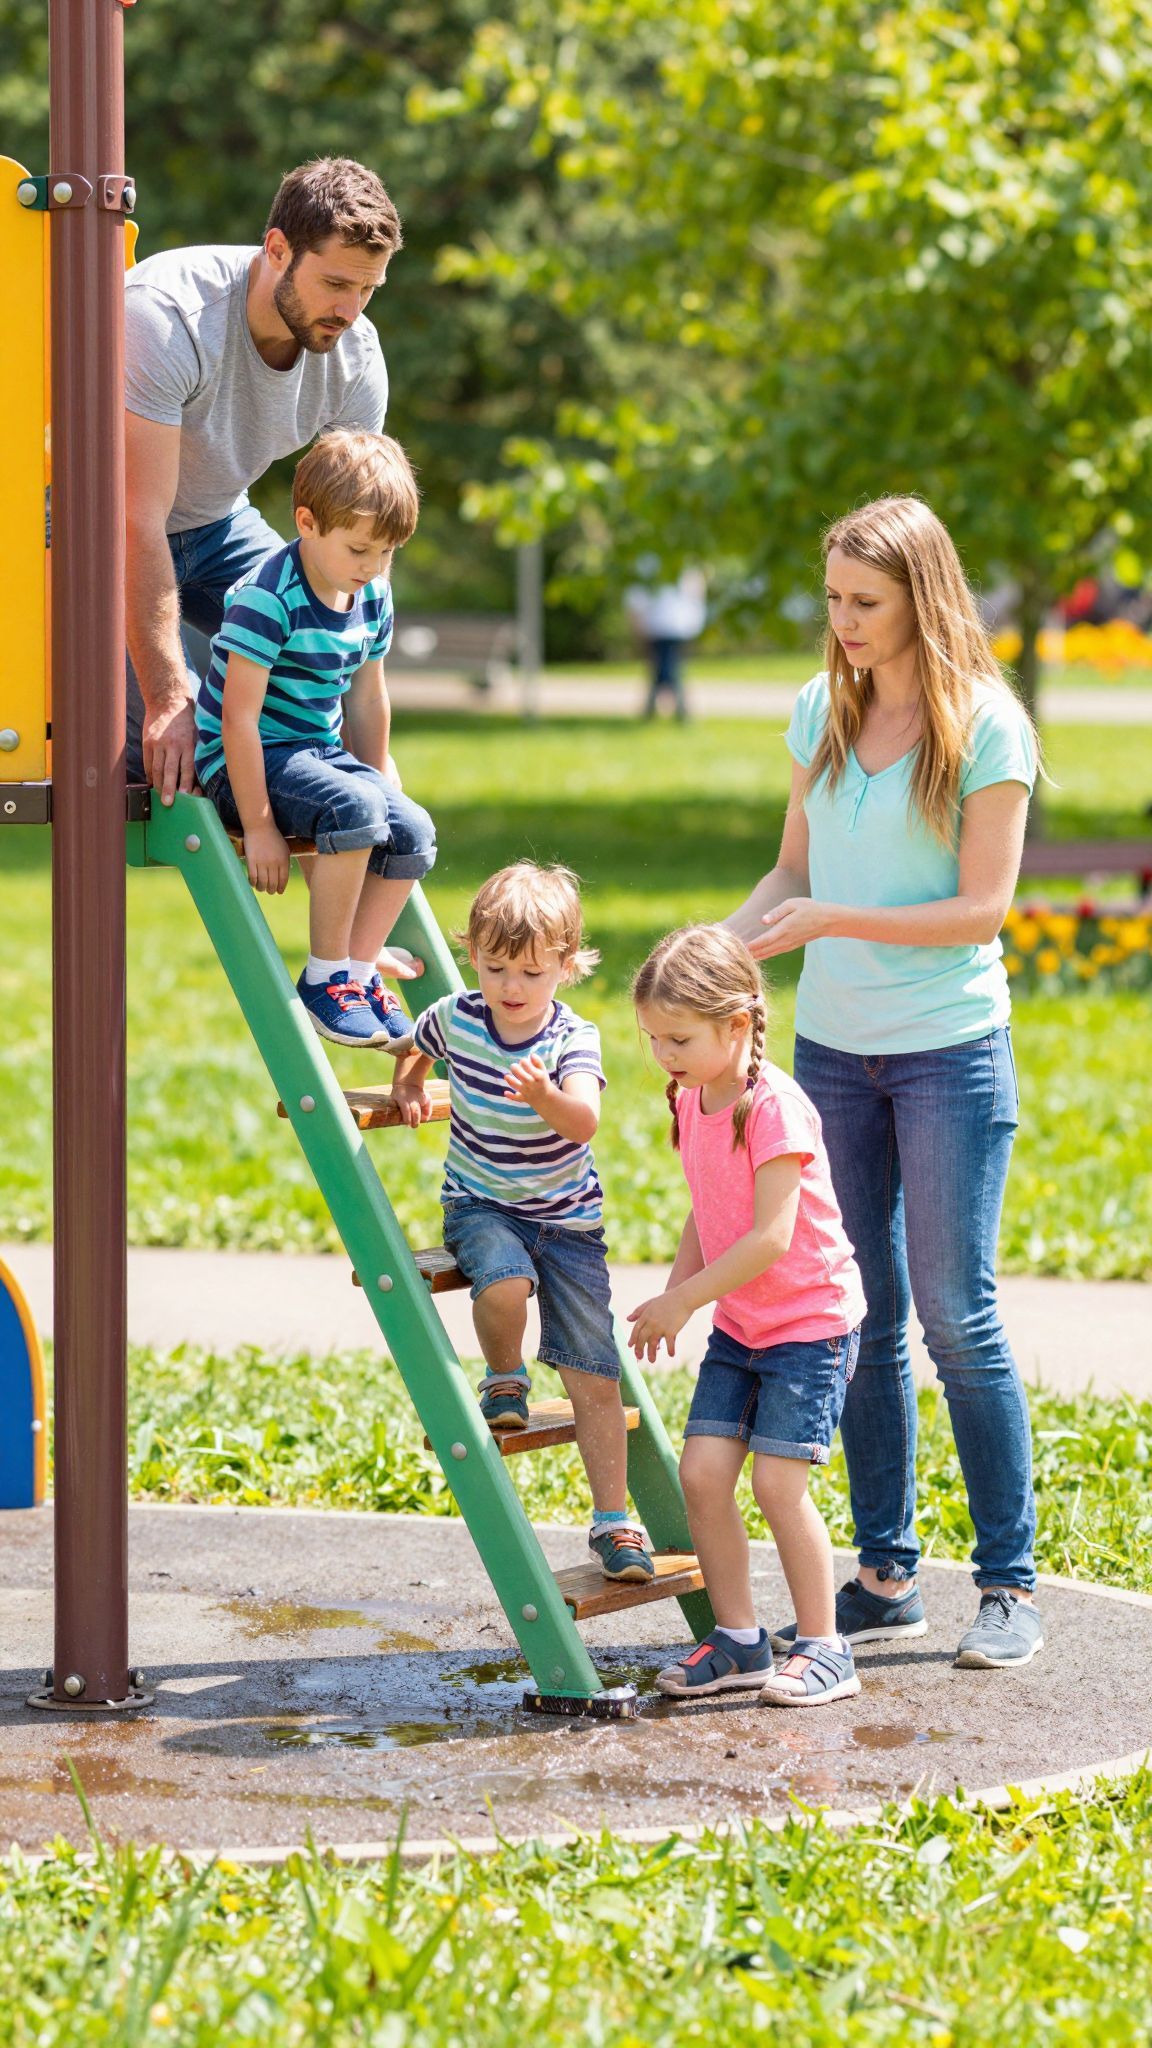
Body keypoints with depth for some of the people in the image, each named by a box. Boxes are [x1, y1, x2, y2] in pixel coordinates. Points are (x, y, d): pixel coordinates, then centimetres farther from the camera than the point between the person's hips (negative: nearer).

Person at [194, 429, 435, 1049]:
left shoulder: (372, 597, 4)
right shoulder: (267, 599, -21)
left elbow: (366, 699, 18)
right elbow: (239, 717, -22)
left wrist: (377, 777, 22)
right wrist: (258, 826, -22)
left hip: (318, 752, 8)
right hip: (242, 763, -8)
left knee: (413, 831, -11)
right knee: (355, 808, -30)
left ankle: (358, 970, 1)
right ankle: (324, 977, -18)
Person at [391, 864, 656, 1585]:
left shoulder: (574, 1039, -16)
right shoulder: (454, 1018, -7)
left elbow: (584, 1123, -36)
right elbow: (416, 1047, 20)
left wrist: (545, 1096, -54)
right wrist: (409, 1085, 7)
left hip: (567, 1219, -1)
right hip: (481, 1205, 1)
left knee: (593, 1373, -5)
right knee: (505, 1281, -34)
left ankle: (614, 1520, 5)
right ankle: (505, 1378, -3)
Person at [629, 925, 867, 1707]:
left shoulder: (775, 1107, -21)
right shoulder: (693, 1103, 5)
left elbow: (770, 1238, -24)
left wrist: (681, 1302, -18)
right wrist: (673, 1295, 4)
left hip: (811, 1320, -7)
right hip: (738, 1324, 8)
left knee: (777, 1481, -11)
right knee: (702, 1472, -2)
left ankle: (824, 1648, 3)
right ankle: (739, 1641, 10)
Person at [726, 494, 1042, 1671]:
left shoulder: (985, 726, -9)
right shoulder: (823, 712, 7)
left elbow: (983, 908, -12)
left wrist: (833, 920, -20)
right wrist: (724, 946, -4)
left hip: (950, 1053, -5)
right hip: (831, 1046, 5)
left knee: (956, 1316, -4)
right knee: (861, 1318, 7)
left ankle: (1009, 1585, 5)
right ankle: (886, 1575, 15)